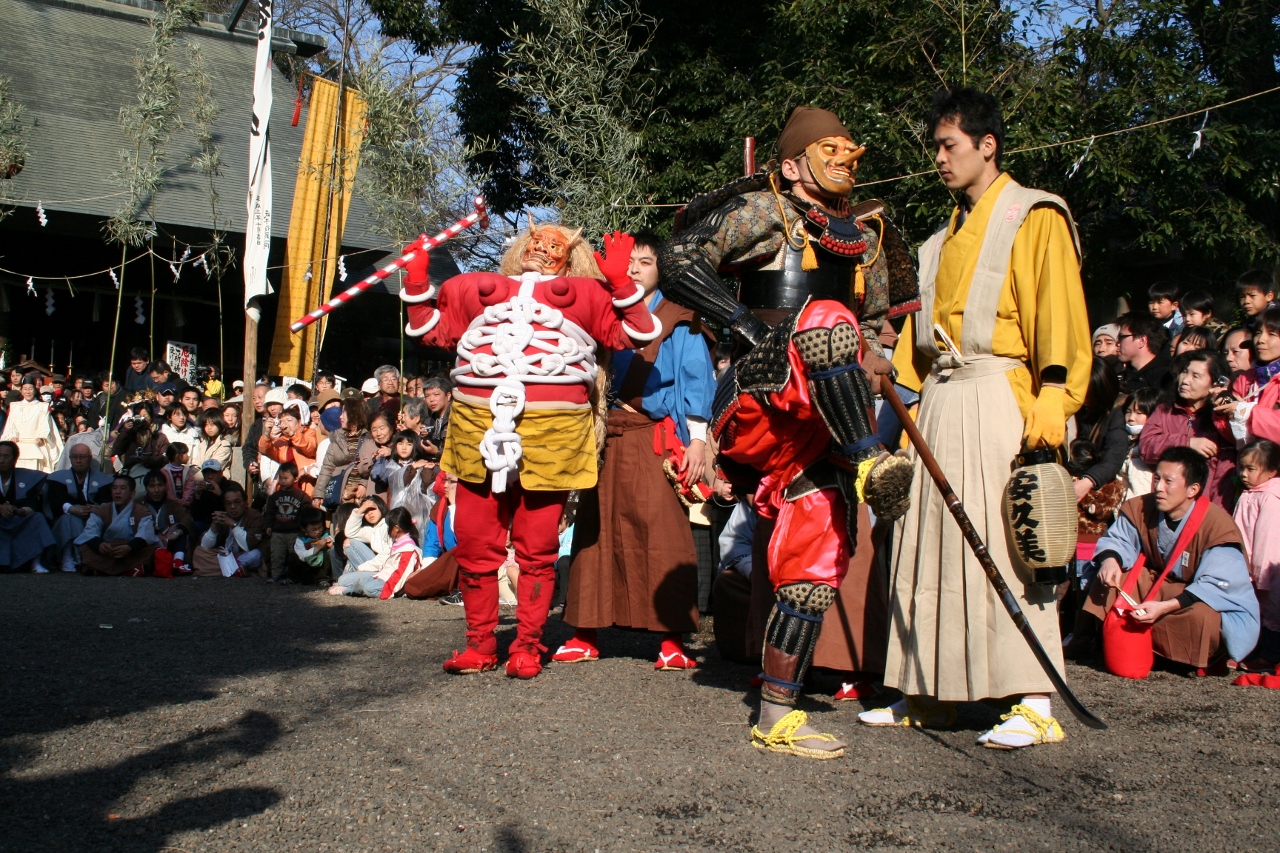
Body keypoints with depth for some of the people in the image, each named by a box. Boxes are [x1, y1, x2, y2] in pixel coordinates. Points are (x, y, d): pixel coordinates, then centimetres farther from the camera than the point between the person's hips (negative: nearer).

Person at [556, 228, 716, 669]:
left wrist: (697, 439, -5)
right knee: (597, 530, 2)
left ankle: (672, 640, -7)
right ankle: (585, 635, 9)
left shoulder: (677, 323, 7)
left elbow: (696, 382, 3)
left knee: (662, 532, -10)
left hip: (655, 439, -4)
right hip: (606, 437, 4)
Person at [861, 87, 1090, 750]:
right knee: (929, 544, 5)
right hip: (940, 399, 7)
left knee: (1008, 544, -10)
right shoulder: (948, 237, 24)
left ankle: (1034, 704, -6)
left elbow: (1060, 313, -9)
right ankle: (928, 694, 11)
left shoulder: (1035, 217, 2)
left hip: (998, 395, -7)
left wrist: (1052, 398, -20)